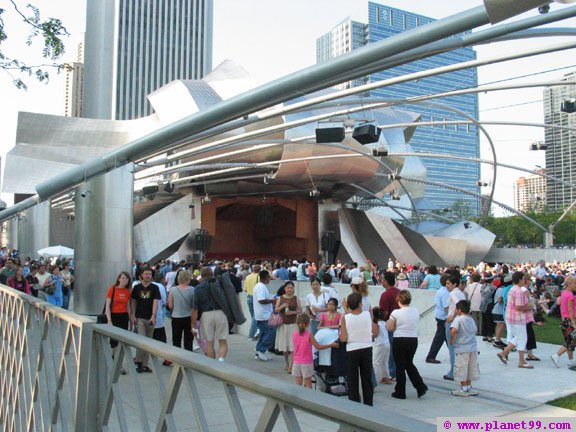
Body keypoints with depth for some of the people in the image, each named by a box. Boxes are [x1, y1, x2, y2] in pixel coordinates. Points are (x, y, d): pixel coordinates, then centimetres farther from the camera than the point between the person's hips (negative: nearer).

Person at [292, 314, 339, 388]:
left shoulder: (294, 334, -2)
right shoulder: (309, 335, -13)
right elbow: (318, 347, -11)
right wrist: (331, 345, -4)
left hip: (296, 363, 3)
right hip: (307, 363, -3)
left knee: (298, 385, 8)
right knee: (308, 385, 6)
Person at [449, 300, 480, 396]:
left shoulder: (458, 319, -13)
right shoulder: (472, 319, 8)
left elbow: (453, 330, -27)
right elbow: (475, 330, 19)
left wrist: (452, 340, -12)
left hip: (462, 348, -7)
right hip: (473, 347, 7)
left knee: (461, 369, 3)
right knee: (470, 368, 16)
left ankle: (464, 389, 8)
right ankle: (469, 387, 24)